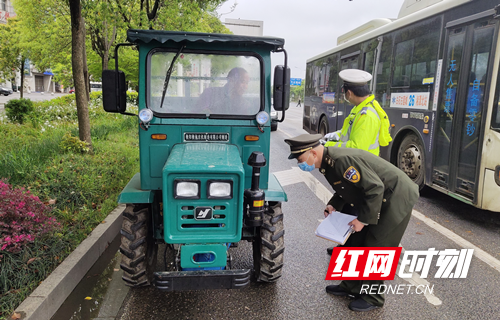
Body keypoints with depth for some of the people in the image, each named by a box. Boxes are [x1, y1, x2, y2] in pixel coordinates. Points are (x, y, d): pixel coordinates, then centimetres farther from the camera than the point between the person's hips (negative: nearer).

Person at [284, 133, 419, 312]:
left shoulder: (343, 160, -31)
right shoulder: (328, 162, 0)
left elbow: (375, 188, -30)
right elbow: (346, 187, 15)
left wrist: (363, 219, -23)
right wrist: (334, 205, 0)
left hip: (396, 199, -10)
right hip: (380, 199, 10)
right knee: (355, 242, 14)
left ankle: (373, 298, 18)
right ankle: (351, 286, 30)